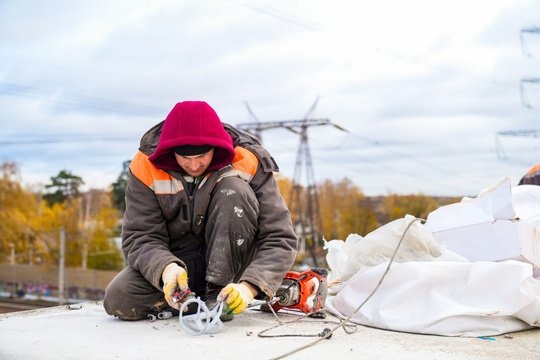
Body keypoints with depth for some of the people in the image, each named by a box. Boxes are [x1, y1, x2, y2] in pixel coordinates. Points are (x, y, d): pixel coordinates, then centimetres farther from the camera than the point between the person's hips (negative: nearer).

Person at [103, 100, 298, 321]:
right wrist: (166, 268, -38)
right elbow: (140, 237, -15)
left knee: (234, 191, -27)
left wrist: (249, 286, -37)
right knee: (118, 300, -24)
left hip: (231, 260, -1)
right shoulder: (146, 166, -14)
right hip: (177, 260, 2)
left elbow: (280, 239, -20)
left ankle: (218, 293, -19)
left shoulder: (247, 163, -18)